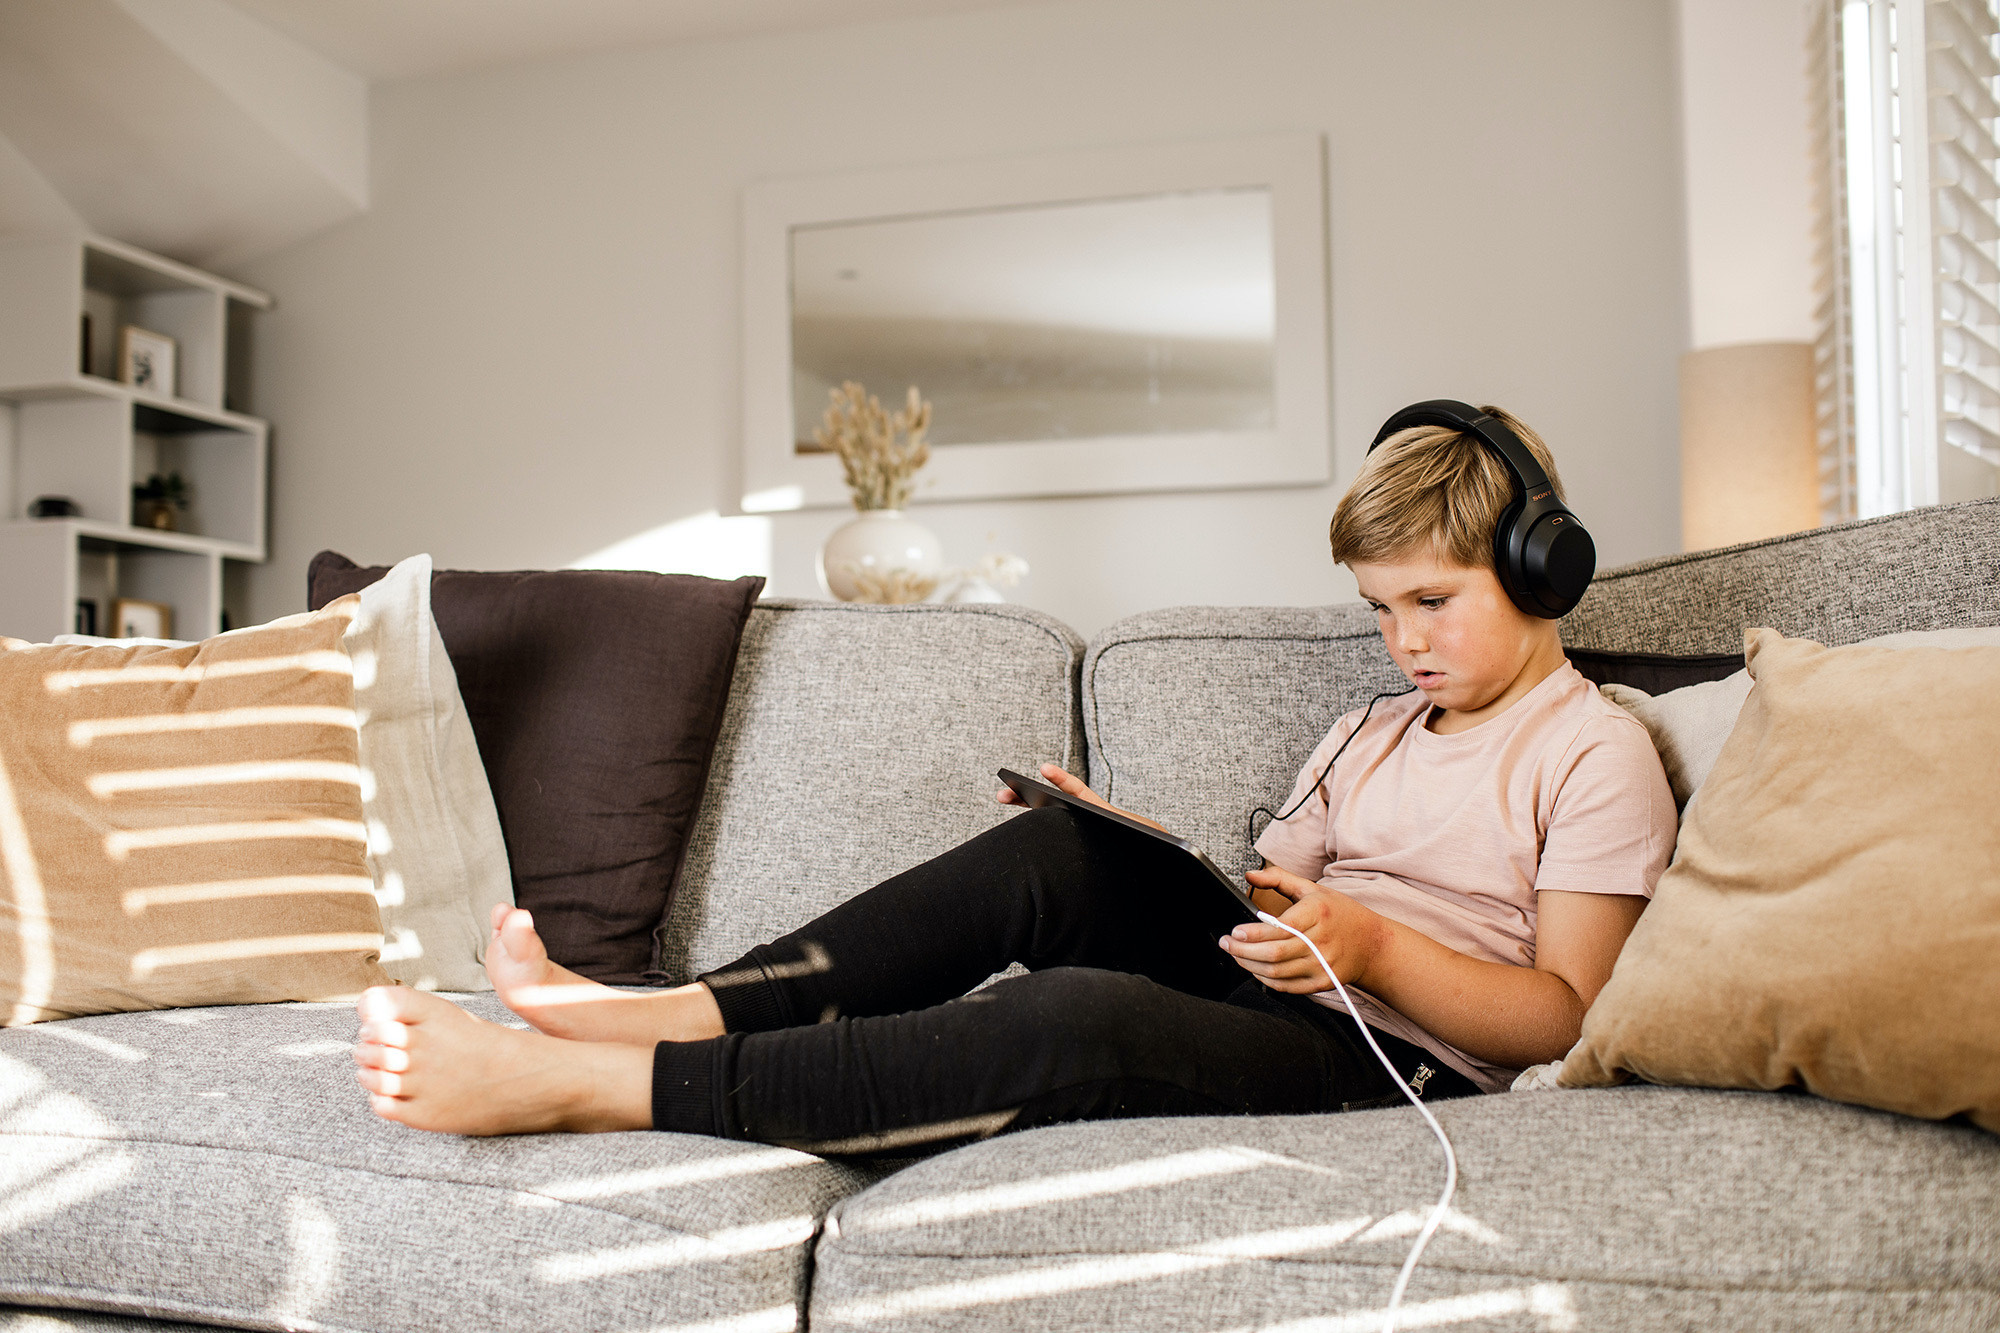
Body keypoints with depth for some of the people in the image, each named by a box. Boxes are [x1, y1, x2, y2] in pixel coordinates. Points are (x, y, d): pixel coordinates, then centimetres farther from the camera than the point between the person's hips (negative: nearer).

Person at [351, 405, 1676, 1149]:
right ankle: (686, 1009, -19)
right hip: (1257, 980, 7)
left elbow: (1562, 1017, -5)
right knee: (1055, 851, -18)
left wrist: (1372, 945, -19)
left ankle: (579, 1085, -34)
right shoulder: (1369, 732, 25)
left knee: (1073, 1017, -35)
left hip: (1392, 1055, -7)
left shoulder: (1595, 750, 3)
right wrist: (1123, 844, 0)